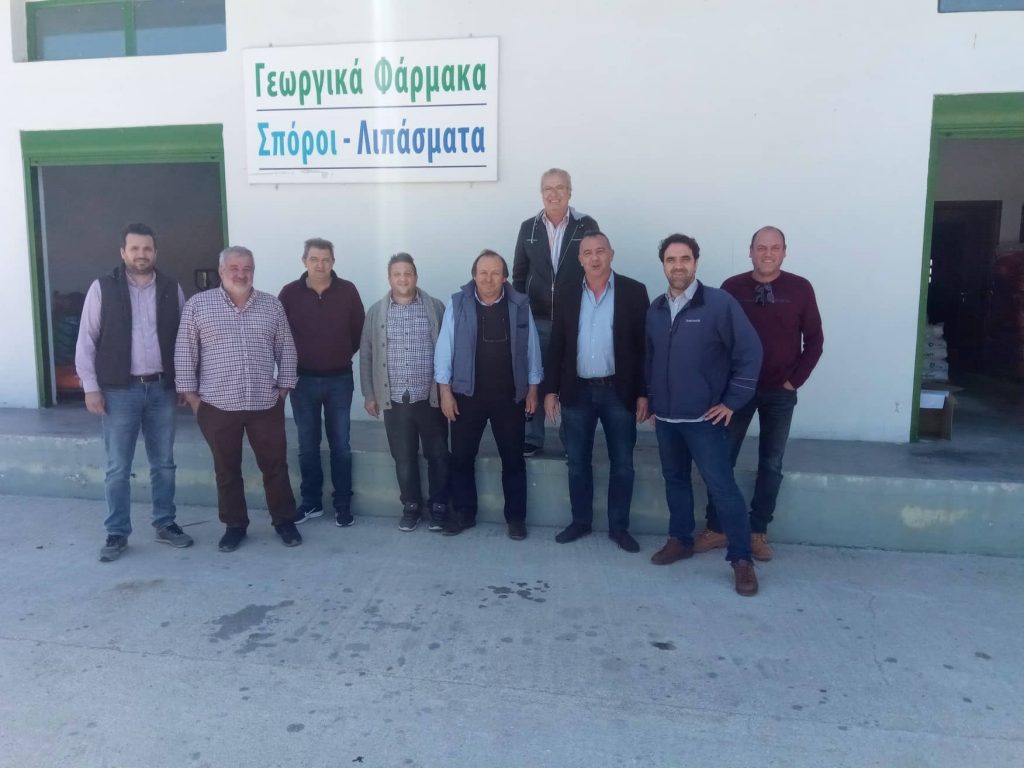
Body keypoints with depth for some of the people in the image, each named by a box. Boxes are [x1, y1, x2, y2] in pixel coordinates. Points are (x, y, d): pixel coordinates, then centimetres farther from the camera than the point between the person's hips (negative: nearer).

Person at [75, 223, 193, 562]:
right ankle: (117, 533, 16)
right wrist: (91, 387, -6)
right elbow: (86, 341, -2)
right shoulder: (103, 288, -3)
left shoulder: (172, 288, 4)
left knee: (163, 463, 11)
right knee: (118, 467, 4)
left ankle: (165, 524, 24)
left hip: (162, 388, 2)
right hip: (120, 390, -2)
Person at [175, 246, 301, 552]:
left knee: (275, 465, 7)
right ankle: (234, 525, 24)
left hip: (266, 404, 1)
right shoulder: (197, 305, 0)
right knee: (227, 469, 10)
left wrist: (283, 388, 3)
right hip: (217, 405, -1)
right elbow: (185, 352, 0)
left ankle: (284, 521, 22)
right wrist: (191, 395, -3)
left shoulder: (272, 305, 5)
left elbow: (286, 350, 8)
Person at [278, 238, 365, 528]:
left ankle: (343, 504, 15)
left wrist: (343, 355, 7)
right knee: (307, 446, 10)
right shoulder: (289, 293, -3)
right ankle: (311, 502, 23)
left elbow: (359, 330, 4)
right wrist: (294, 363, 5)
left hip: (339, 380, 0)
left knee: (341, 445, 6)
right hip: (303, 380, 1)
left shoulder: (347, 291, -3)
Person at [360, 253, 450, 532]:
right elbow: (366, 355, 7)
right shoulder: (376, 312, 5)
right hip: (394, 400, 1)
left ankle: (438, 506, 22)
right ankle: (411, 506, 26)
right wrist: (369, 394, 4)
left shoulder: (435, 308, 1)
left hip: (430, 398, -1)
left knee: (437, 456, 6)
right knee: (404, 459, 10)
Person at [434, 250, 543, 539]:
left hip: (509, 395, 1)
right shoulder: (457, 304, -5)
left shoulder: (520, 305, -2)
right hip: (467, 394, 0)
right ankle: (463, 513, 25)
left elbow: (531, 349, 4)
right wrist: (445, 391, -5)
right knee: (462, 458, 8)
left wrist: (532, 389, 4)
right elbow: (445, 348, -3)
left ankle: (516, 517, 22)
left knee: (513, 459, 8)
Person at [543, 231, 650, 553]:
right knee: (578, 463, 10)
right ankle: (580, 521, 26)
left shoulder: (634, 292, -3)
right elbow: (556, 346, 6)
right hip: (577, 391, 2)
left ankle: (618, 526, 20)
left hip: (619, 391, -2)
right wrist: (550, 390, 2)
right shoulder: (565, 295, 5)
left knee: (622, 464, 6)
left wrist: (643, 393, -7)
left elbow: (644, 345, -3)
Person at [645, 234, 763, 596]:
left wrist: (732, 402, -11)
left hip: (703, 417, -5)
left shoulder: (719, 303, -11)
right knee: (675, 480, 16)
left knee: (722, 487, -4)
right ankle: (680, 540, 32)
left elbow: (750, 352, -11)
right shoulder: (656, 309, 7)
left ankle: (741, 558, 7)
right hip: (665, 417, 6)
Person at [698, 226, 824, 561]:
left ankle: (758, 532, 21)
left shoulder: (800, 289, -3)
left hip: (780, 392, 1)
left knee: (771, 464, 8)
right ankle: (715, 528, 16)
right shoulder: (732, 287, -3)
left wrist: (795, 380, -4)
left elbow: (814, 340, 1)